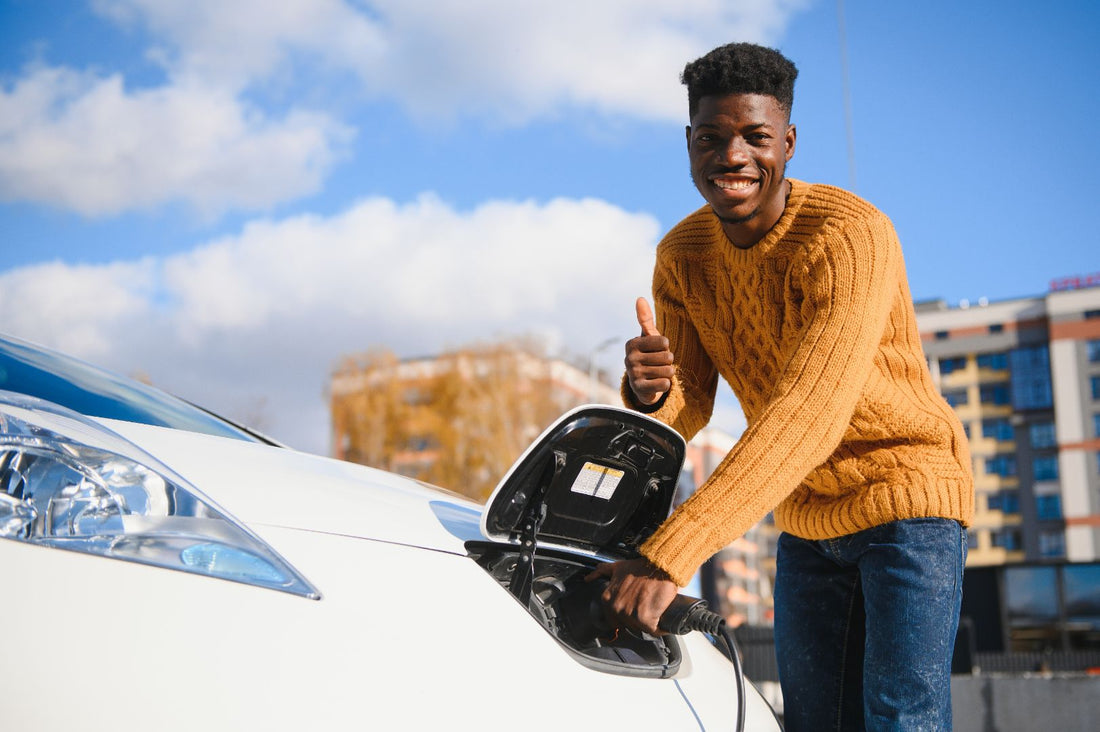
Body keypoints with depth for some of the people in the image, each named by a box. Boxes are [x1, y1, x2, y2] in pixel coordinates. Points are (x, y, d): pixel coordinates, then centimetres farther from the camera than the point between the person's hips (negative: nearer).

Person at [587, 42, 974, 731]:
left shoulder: (850, 234, -26)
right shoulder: (681, 257, -3)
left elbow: (809, 416, -37)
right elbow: (689, 412, 0)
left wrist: (668, 555, -44)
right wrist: (650, 390, -28)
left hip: (906, 494, -6)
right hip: (806, 516, 6)